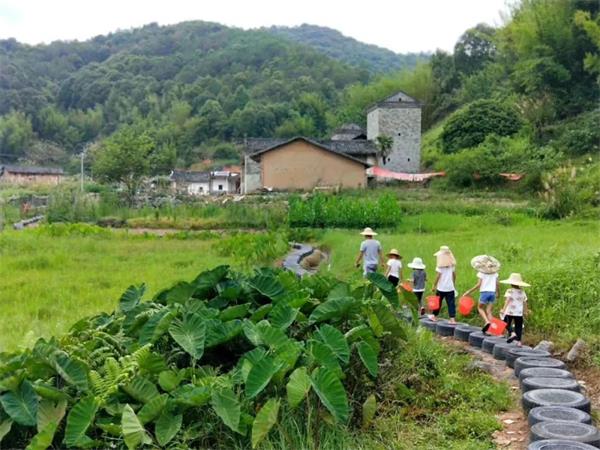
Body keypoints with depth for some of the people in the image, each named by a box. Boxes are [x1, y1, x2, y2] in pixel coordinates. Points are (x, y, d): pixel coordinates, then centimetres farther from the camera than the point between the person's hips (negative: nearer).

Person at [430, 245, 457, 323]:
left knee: (438, 302, 12)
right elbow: (454, 274, 10)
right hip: (450, 287, 3)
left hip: (441, 287, -3)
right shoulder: (452, 264, 5)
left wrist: (434, 286, -5)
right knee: (451, 303, 2)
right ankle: (452, 319, -5)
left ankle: (435, 316, 25)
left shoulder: (440, 265, -10)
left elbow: (438, 276, -12)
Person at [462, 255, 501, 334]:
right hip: (492, 292, 4)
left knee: (480, 308, 14)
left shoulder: (481, 273, -5)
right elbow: (497, 284, 9)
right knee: (489, 311, 8)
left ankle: (487, 321, -10)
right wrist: (498, 293, 26)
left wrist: (469, 292, -9)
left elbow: (479, 284, -12)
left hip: (484, 292, -4)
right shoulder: (495, 273, 9)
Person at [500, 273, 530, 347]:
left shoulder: (510, 291, -7)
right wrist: (525, 311, 26)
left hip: (510, 311, -4)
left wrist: (504, 309, -24)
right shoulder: (522, 292, 6)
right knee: (518, 327, 10)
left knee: (507, 324, 12)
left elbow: (508, 300, -19)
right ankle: (519, 341, 6)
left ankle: (512, 333, -13)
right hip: (519, 313, 4)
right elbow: (525, 302, 12)